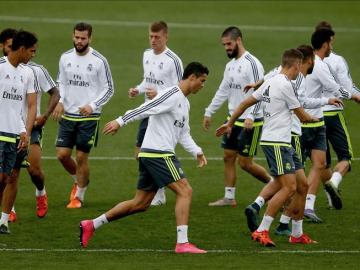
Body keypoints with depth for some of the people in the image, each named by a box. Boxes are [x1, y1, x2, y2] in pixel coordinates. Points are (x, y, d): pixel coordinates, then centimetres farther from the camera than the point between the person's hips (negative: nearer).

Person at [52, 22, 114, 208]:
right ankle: (78, 181, 30)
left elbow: (108, 89, -3)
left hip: (89, 116, -4)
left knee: (81, 157, -2)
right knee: (62, 154, 0)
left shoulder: (99, 61, -9)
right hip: (67, 115, 4)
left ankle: (79, 197, 13)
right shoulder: (65, 58, 4)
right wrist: (59, 102, -2)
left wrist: (92, 106, -16)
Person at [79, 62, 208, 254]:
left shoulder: (184, 103, 21)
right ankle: (182, 243, -16)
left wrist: (197, 152, 11)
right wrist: (120, 121, -25)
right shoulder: (172, 95, -11)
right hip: (159, 153, -10)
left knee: (141, 203, 11)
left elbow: (183, 134, 24)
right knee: (185, 191, -12)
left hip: (149, 155, 10)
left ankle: (91, 225, 15)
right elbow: (145, 109, -19)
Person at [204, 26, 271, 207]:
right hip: (234, 119, 9)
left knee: (245, 162, -6)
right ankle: (229, 197, 14)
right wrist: (209, 112, 22)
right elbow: (223, 91, 21)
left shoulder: (252, 64, -16)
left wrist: (251, 116, -32)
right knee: (228, 156, 8)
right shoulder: (230, 65, 12)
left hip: (250, 122, -9)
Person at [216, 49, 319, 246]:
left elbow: (246, 103, 19)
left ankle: (297, 234, 18)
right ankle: (261, 231, -15)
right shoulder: (285, 85, -15)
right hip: (276, 143, -10)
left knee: (302, 184, 11)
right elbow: (302, 116, -6)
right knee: (289, 187, -15)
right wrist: (313, 119, 16)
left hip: (283, 143, 10)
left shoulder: (270, 82, 13)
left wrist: (229, 124, 28)